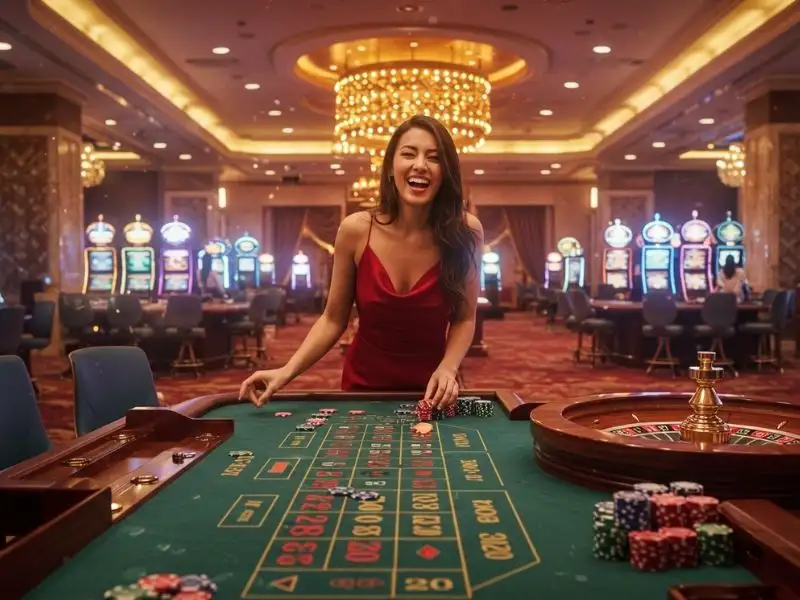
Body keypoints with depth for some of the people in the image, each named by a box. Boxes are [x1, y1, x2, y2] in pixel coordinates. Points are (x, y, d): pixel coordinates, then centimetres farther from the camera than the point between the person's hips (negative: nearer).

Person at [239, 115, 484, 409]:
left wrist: (447, 368, -20)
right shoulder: (356, 230, -15)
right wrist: (288, 371, -18)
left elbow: (464, 319, -4)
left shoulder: (465, 232, -15)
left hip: (430, 390, 0)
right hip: (363, 385, 0)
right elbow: (333, 320, -6)